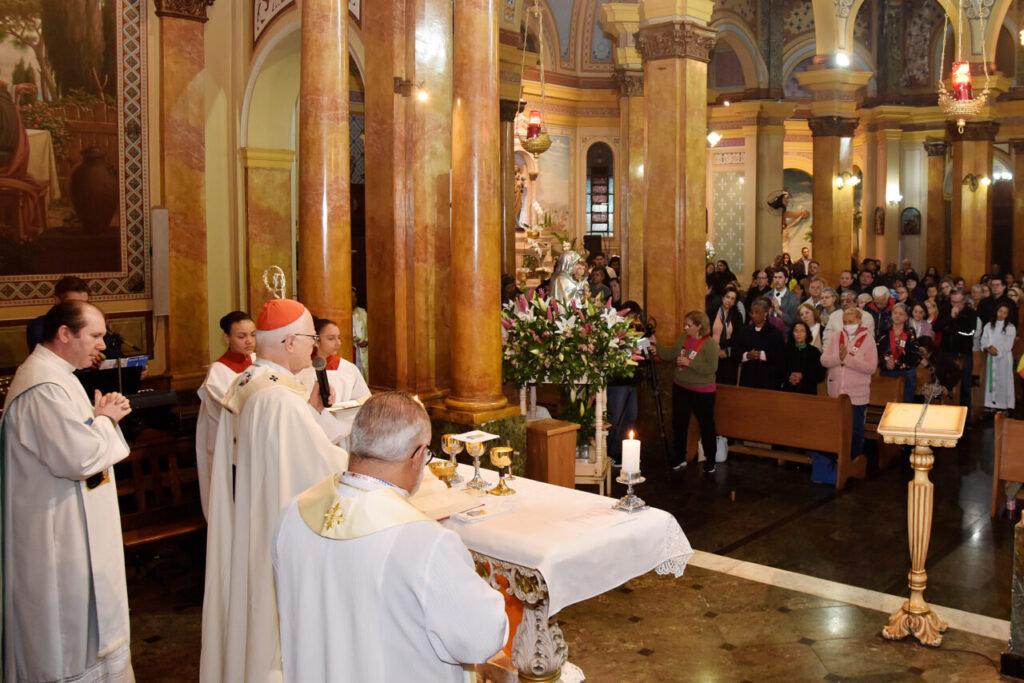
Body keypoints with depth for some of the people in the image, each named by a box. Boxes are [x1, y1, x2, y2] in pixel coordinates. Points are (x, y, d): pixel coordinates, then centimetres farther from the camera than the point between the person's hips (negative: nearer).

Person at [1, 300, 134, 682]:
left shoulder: (52, 374, 10)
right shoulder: (44, 387, -25)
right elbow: (81, 457, -29)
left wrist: (99, 416, 1)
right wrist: (105, 419, -12)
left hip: (71, 526, 11)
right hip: (60, 534, -11)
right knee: (67, 631, 4)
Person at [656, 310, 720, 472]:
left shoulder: (710, 343, -17)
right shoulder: (683, 338, 4)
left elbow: (711, 368, -24)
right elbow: (669, 354, 8)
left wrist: (689, 363, -26)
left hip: (702, 392, -6)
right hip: (680, 388, 7)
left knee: (706, 424, 6)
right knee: (679, 423, 12)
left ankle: (710, 460, 21)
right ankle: (680, 458, 27)